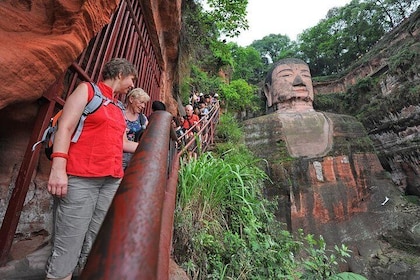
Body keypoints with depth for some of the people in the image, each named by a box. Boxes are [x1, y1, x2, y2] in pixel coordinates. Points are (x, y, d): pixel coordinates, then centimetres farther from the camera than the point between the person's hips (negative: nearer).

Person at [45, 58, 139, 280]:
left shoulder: (117, 107, 20)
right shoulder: (87, 90, 3)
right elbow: (65, 128, -7)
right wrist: (58, 168, -17)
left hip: (112, 181, 6)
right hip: (80, 178, -6)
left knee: (96, 246, 11)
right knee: (67, 247, 0)